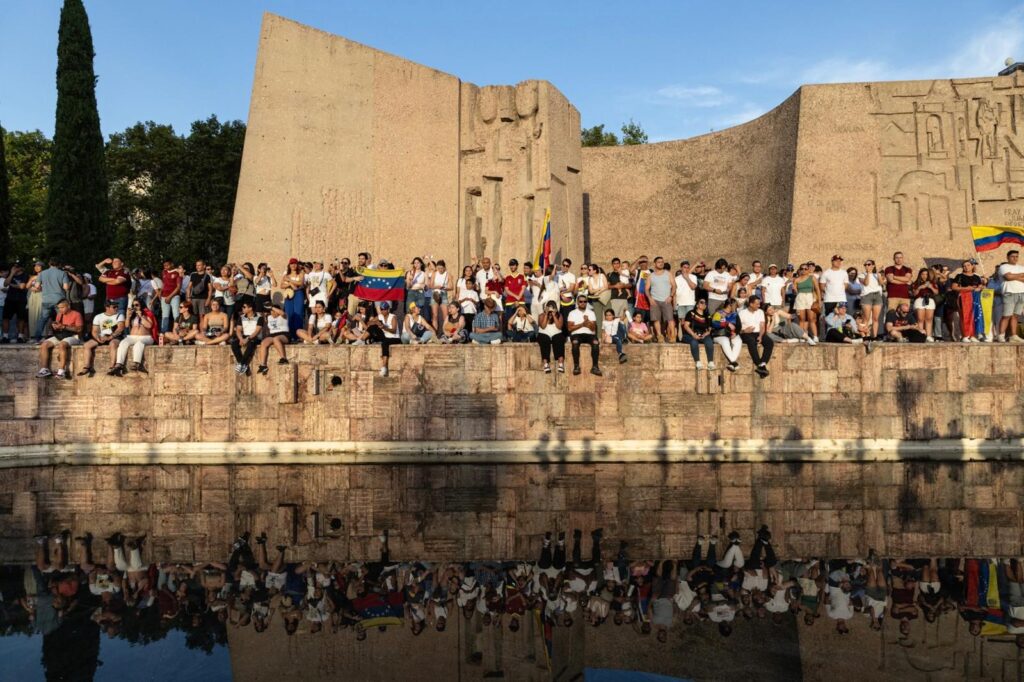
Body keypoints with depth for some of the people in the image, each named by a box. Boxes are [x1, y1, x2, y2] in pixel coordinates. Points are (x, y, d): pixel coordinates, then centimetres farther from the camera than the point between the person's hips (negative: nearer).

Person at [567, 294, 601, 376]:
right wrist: (582, 324, -6)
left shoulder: (591, 313, 15)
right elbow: (570, 328, 0)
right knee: (575, 342, -37)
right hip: (577, 334, -1)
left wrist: (587, 322, -14)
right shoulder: (572, 313, 11)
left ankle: (595, 367, -30)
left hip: (589, 334, 1)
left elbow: (593, 328, 4)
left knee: (596, 342, -33)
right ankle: (576, 366, -29)